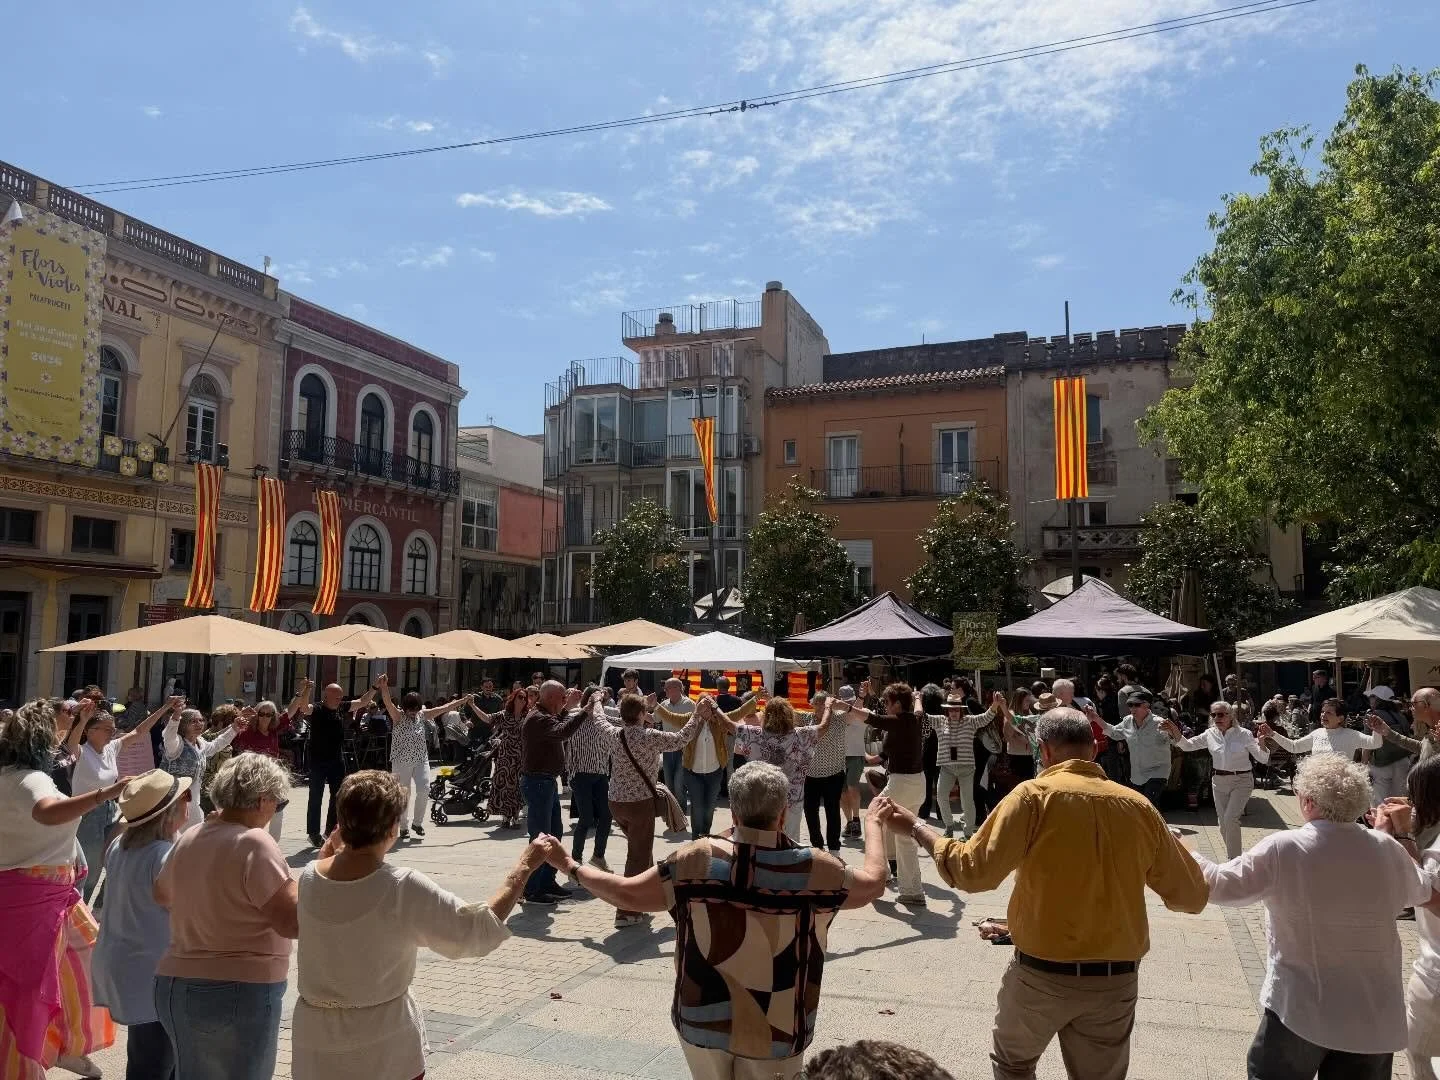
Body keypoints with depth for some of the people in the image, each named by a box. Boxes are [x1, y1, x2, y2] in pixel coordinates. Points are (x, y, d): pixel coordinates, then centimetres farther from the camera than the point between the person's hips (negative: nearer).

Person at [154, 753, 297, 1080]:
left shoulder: (188, 839, 4)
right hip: (240, 994, -8)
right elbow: (292, 922, -24)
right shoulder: (254, 843, -20)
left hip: (173, 987, 8)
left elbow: (161, 895, 26)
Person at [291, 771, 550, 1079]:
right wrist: (525, 865, -10)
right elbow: (482, 930, -18)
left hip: (315, 1036, 5)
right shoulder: (403, 888, -24)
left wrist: (326, 853, 19)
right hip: (382, 1043, -4)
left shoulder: (308, 877, -11)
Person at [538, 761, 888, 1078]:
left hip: (703, 1021, 2)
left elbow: (627, 895, -8)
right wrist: (872, 824, 19)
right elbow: (872, 884, 2)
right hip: (775, 1032, -1)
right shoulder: (813, 867, -16)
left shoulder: (699, 859, -16)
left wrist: (570, 867, 6)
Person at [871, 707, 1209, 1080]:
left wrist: (915, 827, -7)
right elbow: (1192, 896, 4)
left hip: (1043, 974, -3)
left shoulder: (1035, 795, -15)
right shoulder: (1139, 806, -5)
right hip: (1117, 981, 3)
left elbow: (974, 871, -18)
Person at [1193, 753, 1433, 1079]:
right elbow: (1423, 890, 16)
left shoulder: (1281, 849, -17)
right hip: (1374, 1013, 4)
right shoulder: (1386, 849, -5)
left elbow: (1220, 885, -10)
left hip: (1301, 1007, -4)